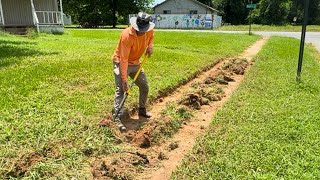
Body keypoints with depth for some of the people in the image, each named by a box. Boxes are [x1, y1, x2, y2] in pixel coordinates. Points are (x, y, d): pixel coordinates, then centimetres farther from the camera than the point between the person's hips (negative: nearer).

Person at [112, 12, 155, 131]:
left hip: (135, 63, 6)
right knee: (121, 89, -14)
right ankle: (117, 118, -11)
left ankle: (142, 110, 30)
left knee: (145, 87, 10)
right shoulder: (127, 35, -32)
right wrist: (124, 79, -33)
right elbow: (124, 59, -31)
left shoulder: (150, 31, -14)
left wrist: (150, 46, -7)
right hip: (121, 62, -6)